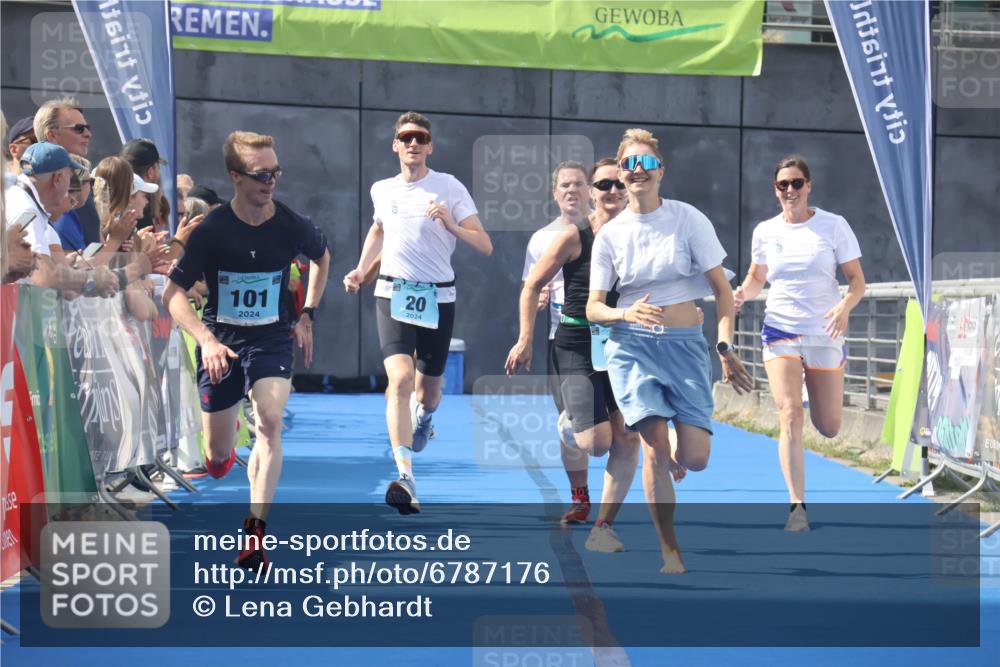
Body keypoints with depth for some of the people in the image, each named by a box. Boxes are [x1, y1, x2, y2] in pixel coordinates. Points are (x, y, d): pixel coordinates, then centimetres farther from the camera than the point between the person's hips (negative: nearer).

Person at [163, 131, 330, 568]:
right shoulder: (211, 230, -15)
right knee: (218, 457, 6)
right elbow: (173, 294, -13)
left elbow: (322, 258, 16)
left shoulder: (292, 226, -9)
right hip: (221, 342, 0)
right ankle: (220, 452, 47)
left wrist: (307, 315, 10)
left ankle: (254, 534, -23)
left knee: (270, 422, -25)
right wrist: (206, 341, -27)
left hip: (272, 339, 0)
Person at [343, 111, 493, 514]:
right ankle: (405, 477, -28)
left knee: (428, 389, 9)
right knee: (400, 377, -20)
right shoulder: (382, 191, 8)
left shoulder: (450, 188, -4)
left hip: (438, 298, -1)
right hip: (392, 294, 1)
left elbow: (485, 246, -8)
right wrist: (360, 270, 18)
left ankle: (423, 417, 50)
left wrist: (450, 223, -22)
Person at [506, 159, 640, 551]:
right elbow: (532, 287, -1)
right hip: (577, 345, -4)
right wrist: (525, 341, -4)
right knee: (595, 441, -13)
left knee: (627, 439, -5)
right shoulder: (574, 236, -7)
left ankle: (603, 526, 6)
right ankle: (579, 496, 23)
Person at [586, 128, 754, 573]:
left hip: (685, 344, 0)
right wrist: (628, 313, -17)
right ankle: (670, 552, -2)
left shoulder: (688, 219, 0)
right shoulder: (610, 235, 3)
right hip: (631, 345, 0)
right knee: (656, 445, -15)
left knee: (695, 457, -10)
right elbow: (593, 308, 4)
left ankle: (670, 463, 30)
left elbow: (722, 290, 2)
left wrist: (726, 347, -8)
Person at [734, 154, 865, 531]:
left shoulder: (833, 225, -2)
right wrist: (743, 292, -6)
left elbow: (857, 279, -1)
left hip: (824, 334, 0)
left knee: (828, 429, 6)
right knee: (790, 416, -16)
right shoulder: (765, 232, 4)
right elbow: (756, 278, 17)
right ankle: (797, 506, -13)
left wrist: (845, 306, -22)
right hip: (780, 332, 0)